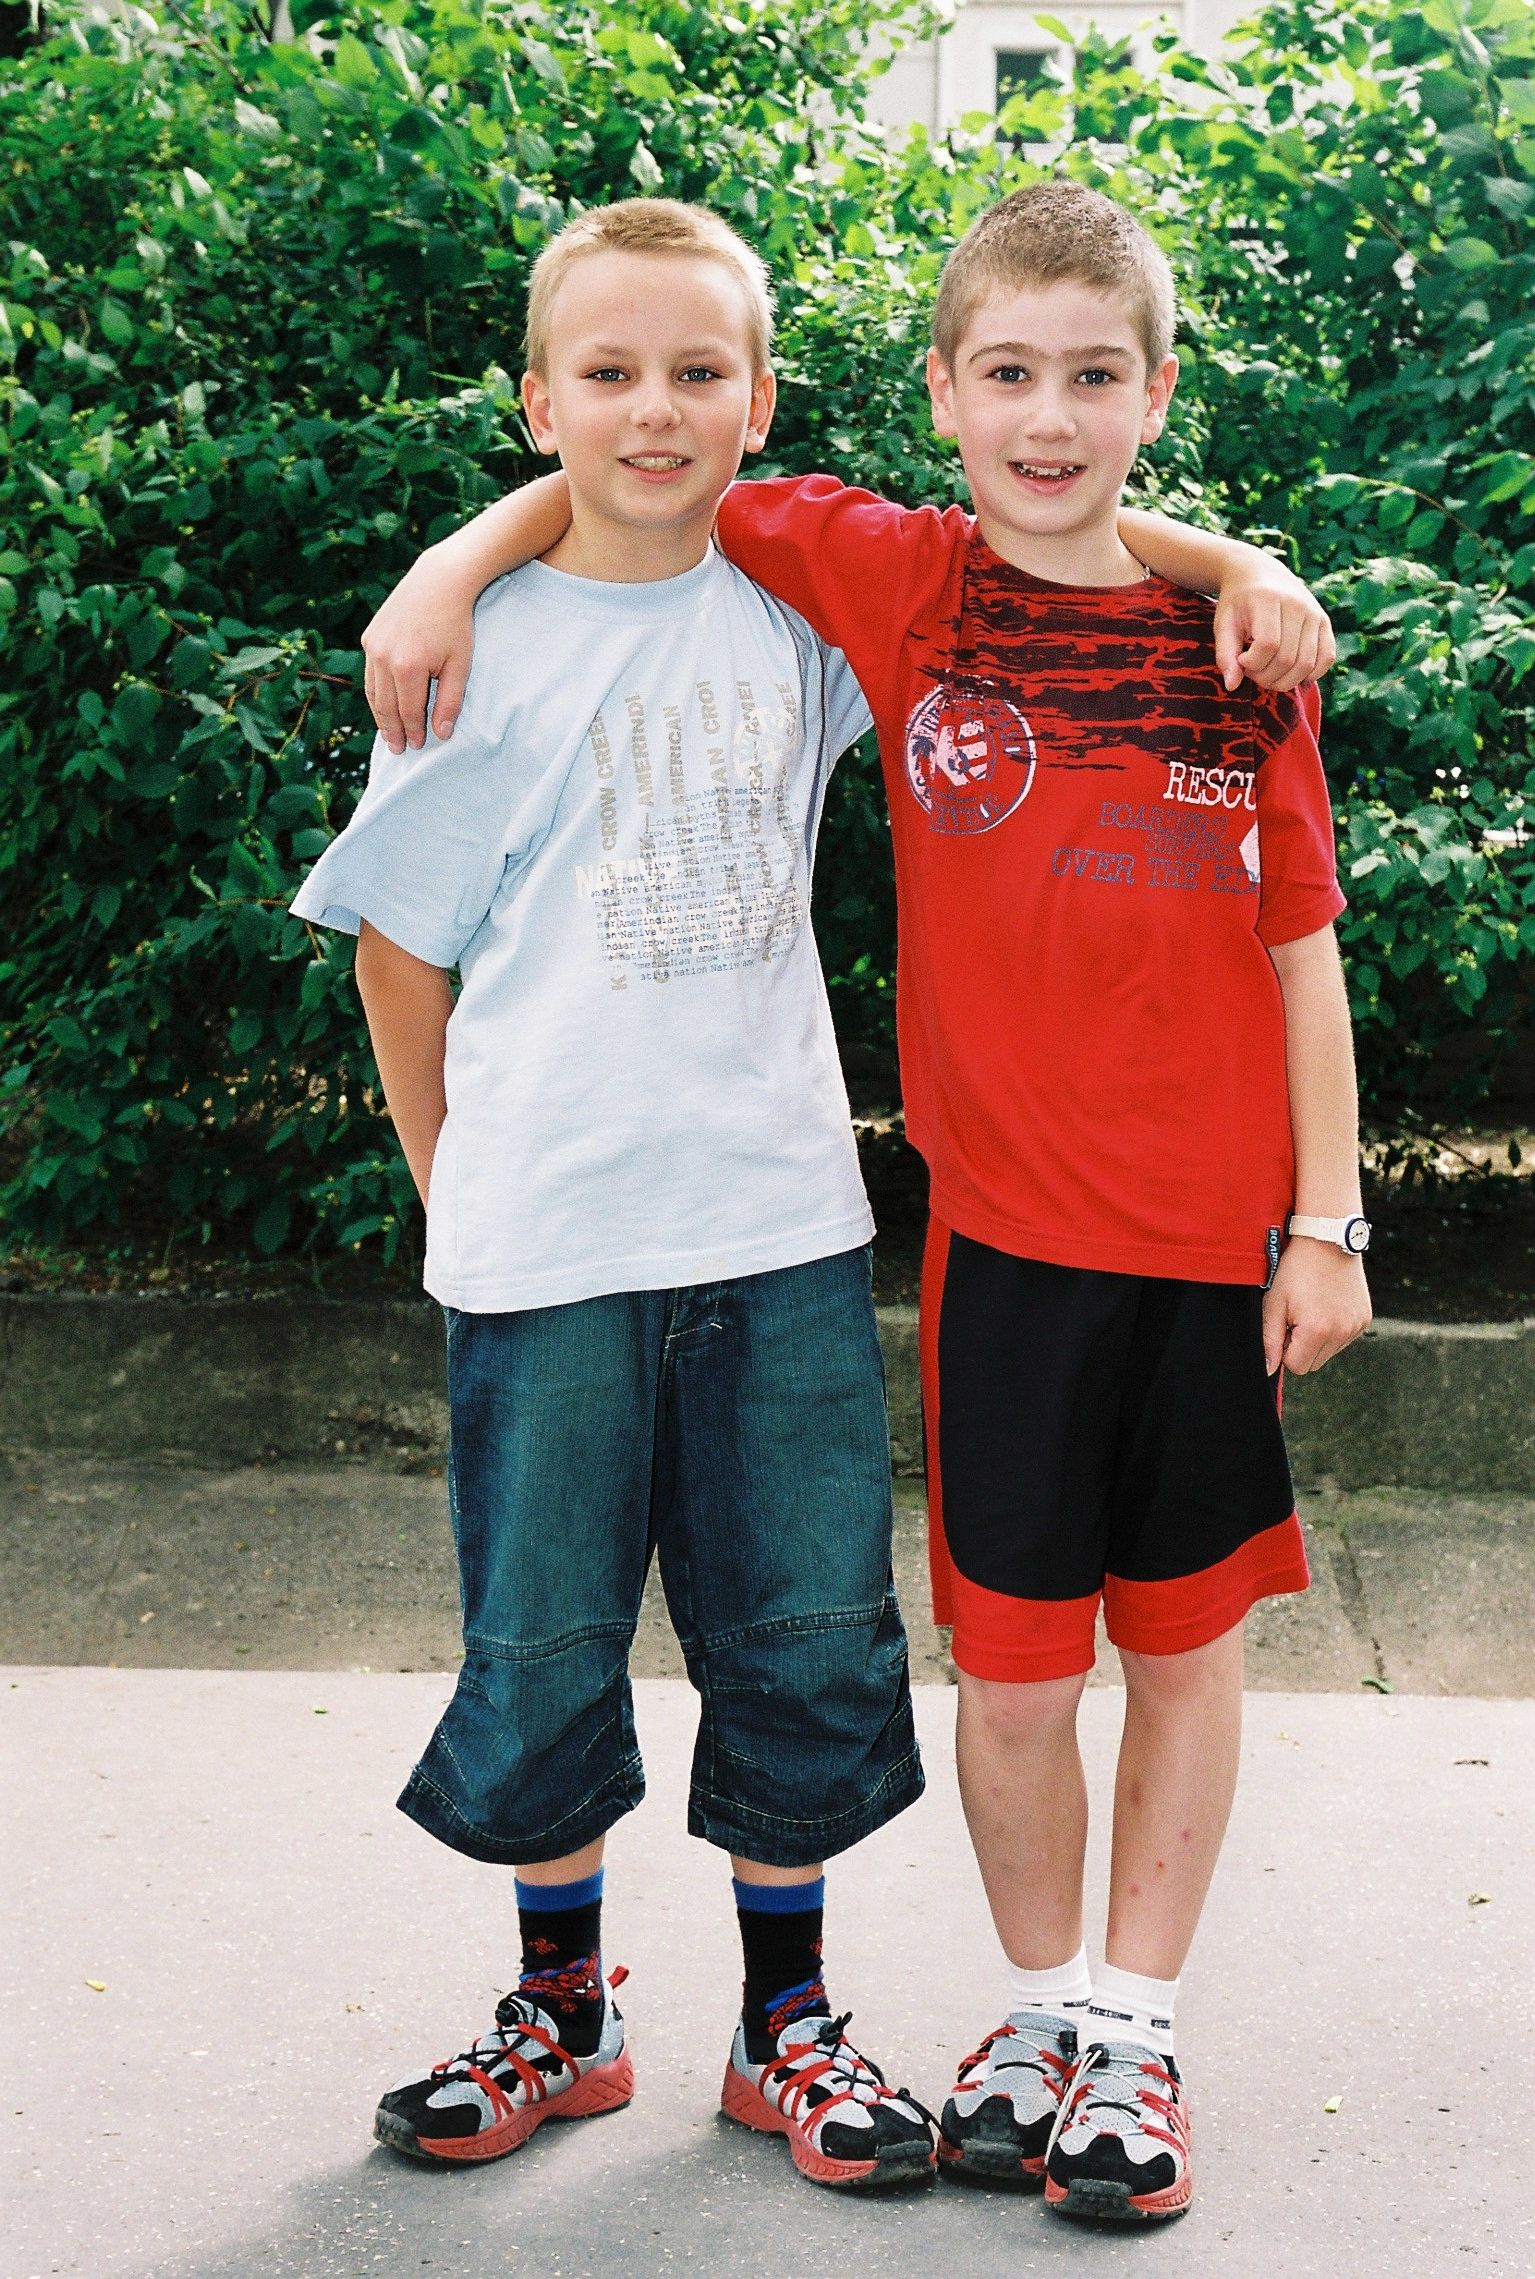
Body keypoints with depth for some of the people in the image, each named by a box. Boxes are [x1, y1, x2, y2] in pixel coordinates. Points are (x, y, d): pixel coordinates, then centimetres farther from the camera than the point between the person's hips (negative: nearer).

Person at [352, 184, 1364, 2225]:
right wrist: (454, 565, -4)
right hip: (1007, 1224, 0)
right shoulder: (890, 582, -1)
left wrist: (1329, 1219, 1)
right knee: (1012, 1652, 7)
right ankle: (1042, 2000, 30)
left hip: (1217, 1224, 1)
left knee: (1185, 1633, 10)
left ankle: (1136, 2022, 27)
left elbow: (1302, 947, 3)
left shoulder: (1233, 637, 0)